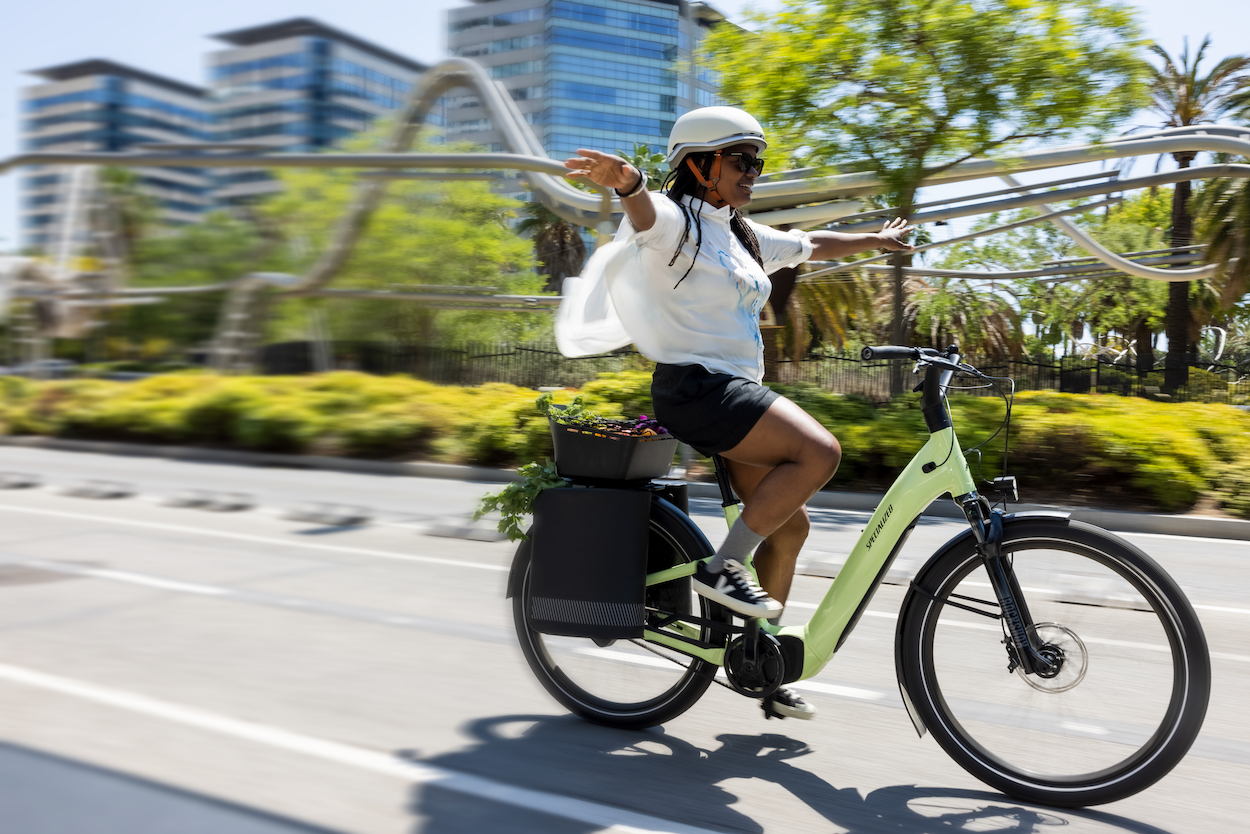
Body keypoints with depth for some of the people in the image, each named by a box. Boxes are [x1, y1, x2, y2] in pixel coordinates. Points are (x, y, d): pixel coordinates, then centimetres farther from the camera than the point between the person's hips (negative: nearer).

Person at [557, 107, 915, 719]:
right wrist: (625, 180, -53)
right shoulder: (675, 221, -6)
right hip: (694, 385, -9)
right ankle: (722, 569, -14)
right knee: (819, 451, -24)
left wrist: (875, 241, 47)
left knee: (789, 526, 7)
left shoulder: (746, 238, 21)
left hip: (736, 392, 9)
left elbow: (812, 246, 36)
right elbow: (644, 211, -30)